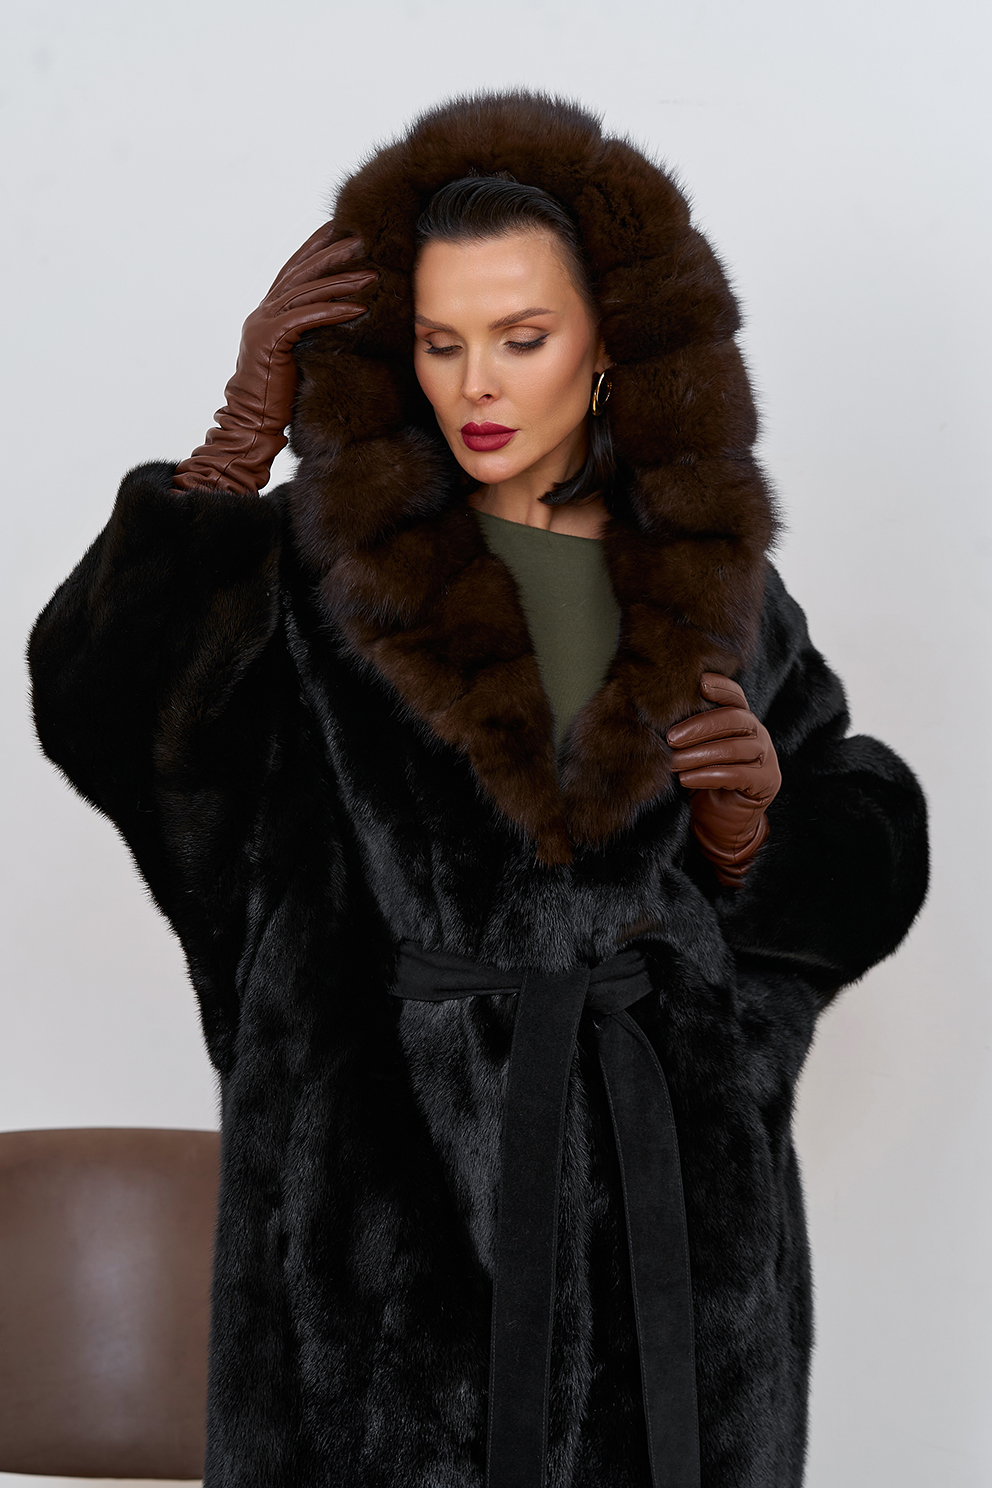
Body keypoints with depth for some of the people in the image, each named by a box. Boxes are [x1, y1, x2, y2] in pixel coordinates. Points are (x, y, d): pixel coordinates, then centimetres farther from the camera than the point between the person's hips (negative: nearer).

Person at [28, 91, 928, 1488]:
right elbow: (102, 702, -16)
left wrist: (749, 817, -11)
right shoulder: (326, 551, -1)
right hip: (394, 1173, -2)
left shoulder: (708, 574, 5)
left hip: (668, 1169, 3)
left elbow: (851, 865, 10)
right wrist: (248, 428, -13)